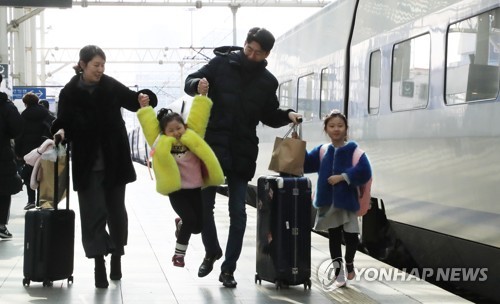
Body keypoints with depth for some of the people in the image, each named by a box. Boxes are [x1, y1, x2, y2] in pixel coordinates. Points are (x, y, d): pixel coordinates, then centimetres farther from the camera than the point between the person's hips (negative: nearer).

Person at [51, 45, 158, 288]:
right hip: (87, 165, -1)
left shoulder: (111, 86, -4)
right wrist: (61, 132, -25)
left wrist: (143, 97, -16)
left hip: (114, 161, 2)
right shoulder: (69, 93, -6)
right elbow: (63, 123, -3)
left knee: (116, 211, 12)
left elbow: (133, 101, 6)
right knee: (94, 213, -4)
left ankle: (116, 257, 29)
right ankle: (99, 264, -2)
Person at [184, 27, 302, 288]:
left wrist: (287, 115, -4)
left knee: (237, 211, 1)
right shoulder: (221, 63, -3)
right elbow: (190, 82, 2)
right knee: (204, 204, 5)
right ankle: (212, 252, 29)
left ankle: (228, 268, 9)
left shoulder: (267, 81, 5)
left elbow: (269, 116, 15)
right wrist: (197, 85, -21)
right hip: (212, 146, -1)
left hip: (242, 153, 1)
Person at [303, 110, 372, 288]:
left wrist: (342, 177, -20)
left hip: (347, 201, -3)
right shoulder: (322, 151, 6)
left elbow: (364, 172, -18)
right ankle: (338, 271, 19)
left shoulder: (353, 149, -7)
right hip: (328, 202, 3)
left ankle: (349, 263, 30)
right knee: (334, 236, 9)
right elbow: (305, 164, 8)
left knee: (351, 235, 0)